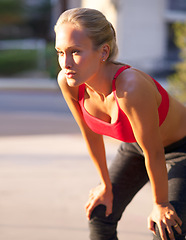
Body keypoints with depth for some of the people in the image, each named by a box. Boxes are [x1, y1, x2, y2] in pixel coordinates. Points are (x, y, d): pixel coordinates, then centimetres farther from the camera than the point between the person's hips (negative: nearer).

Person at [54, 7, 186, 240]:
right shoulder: (68, 82, -24)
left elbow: (154, 154, -28)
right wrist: (106, 186, 6)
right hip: (134, 145, 6)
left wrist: (160, 205, -14)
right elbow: (91, 134, -6)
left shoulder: (131, 88, -43)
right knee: (100, 216, 11)